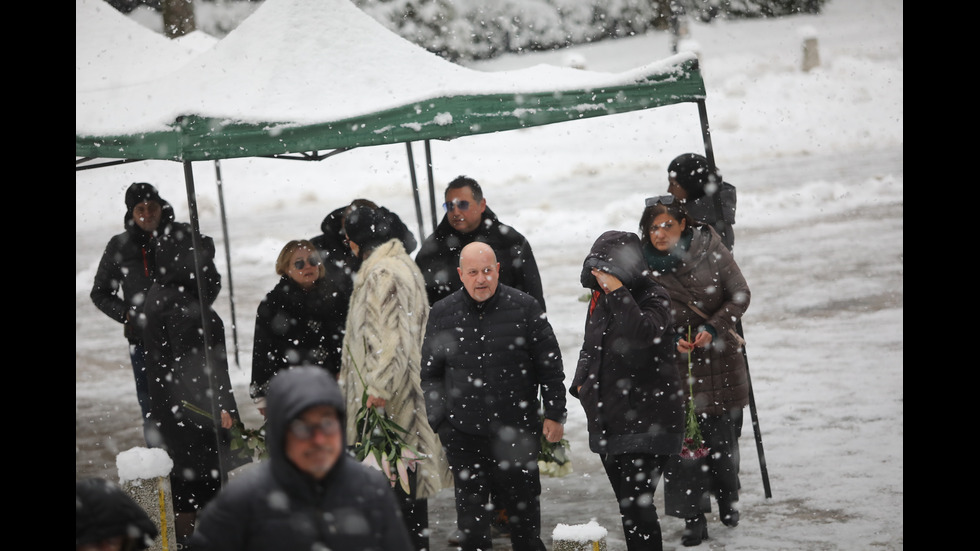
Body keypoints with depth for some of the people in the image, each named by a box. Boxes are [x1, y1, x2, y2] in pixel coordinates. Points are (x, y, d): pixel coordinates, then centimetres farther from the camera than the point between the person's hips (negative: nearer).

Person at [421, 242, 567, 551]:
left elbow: (550, 366, 4)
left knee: (524, 507, 10)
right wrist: (439, 420, 1)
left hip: (518, 432, -1)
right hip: (463, 434, 1)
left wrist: (554, 414, 1)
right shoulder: (442, 314, 2)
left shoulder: (525, 307, -2)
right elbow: (430, 373, 9)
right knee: (470, 510, 7)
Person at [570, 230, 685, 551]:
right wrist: (582, 383, 12)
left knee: (636, 504, -14)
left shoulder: (653, 297, -10)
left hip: (646, 419, -8)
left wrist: (618, 292, -28)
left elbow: (643, 333, -32)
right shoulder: (601, 299, 11)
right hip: (607, 421, 8)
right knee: (627, 504, 15)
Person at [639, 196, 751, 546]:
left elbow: (740, 294, -3)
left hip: (720, 358, 0)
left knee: (723, 438, 6)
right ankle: (695, 519, 5)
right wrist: (671, 339, -14)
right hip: (677, 363, 0)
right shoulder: (645, 266, -4)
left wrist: (712, 328, -15)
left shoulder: (709, 247, -6)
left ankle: (728, 503, 32)